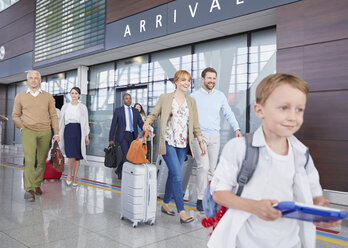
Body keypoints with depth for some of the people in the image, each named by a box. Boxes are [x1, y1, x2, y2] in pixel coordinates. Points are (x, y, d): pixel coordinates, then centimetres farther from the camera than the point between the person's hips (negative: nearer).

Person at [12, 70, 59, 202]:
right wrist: (22, 128, 0)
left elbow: (53, 116, 7)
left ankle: (37, 185, 20)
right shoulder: (20, 97, 8)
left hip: (45, 132, 1)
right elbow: (15, 116, 13)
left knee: (41, 161, 5)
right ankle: (29, 190, -12)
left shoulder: (48, 97, 8)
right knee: (29, 160, -13)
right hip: (28, 132, -1)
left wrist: (56, 133, 2)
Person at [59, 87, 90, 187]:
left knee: (77, 156, 2)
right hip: (68, 131, 0)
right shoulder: (65, 106, 10)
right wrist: (59, 134, 5)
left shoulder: (83, 107, 7)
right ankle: (69, 174, 11)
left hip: (79, 131, 0)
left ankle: (75, 178, 13)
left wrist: (87, 136, 1)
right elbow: (61, 121, 11)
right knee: (71, 155, -14)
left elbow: (85, 122, 6)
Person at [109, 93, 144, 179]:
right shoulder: (118, 110, 1)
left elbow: (141, 123, 5)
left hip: (132, 136, 4)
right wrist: (111, 139, -4)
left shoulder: (135, 111, 10)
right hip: (122, 135, -4)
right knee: (127, 155, -15)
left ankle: (119, 170, 30)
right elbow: (113, 125, 0)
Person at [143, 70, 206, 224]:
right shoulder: (165, 98, 2)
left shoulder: (191, 101, 13)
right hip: (168, 142, -4)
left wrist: (201, 142, 7)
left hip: (183, 144, 5)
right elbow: (154, 114, 3)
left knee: (173, 175, 11)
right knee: (177, 175, -12)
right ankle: (182, 211, -8)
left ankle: (165, 204, 26)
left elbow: (195, 124, 13)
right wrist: (147, 122, -18)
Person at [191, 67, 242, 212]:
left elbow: (228, 113, 14)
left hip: (215, 136, 3)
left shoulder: (220, 96, 11)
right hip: (199, 136, -3)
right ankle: (200, 199, -4)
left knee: (212, 169, 7)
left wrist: (236, 128, 2)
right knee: (203, 167, -13)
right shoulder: (194, 96, 4)